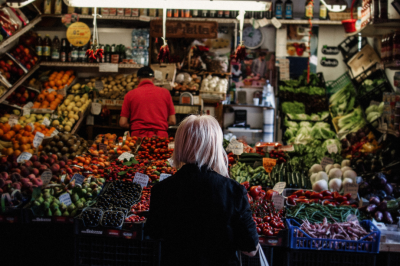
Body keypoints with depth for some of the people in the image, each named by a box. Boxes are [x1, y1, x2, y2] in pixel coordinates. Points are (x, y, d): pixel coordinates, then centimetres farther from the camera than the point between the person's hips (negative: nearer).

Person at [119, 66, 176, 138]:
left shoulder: (130, 94, 7)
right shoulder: (165, 92, 9)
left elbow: (122, 123, 4)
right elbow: (172, 121, 9)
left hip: (138, 135, 0)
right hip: (160, 137, 1)